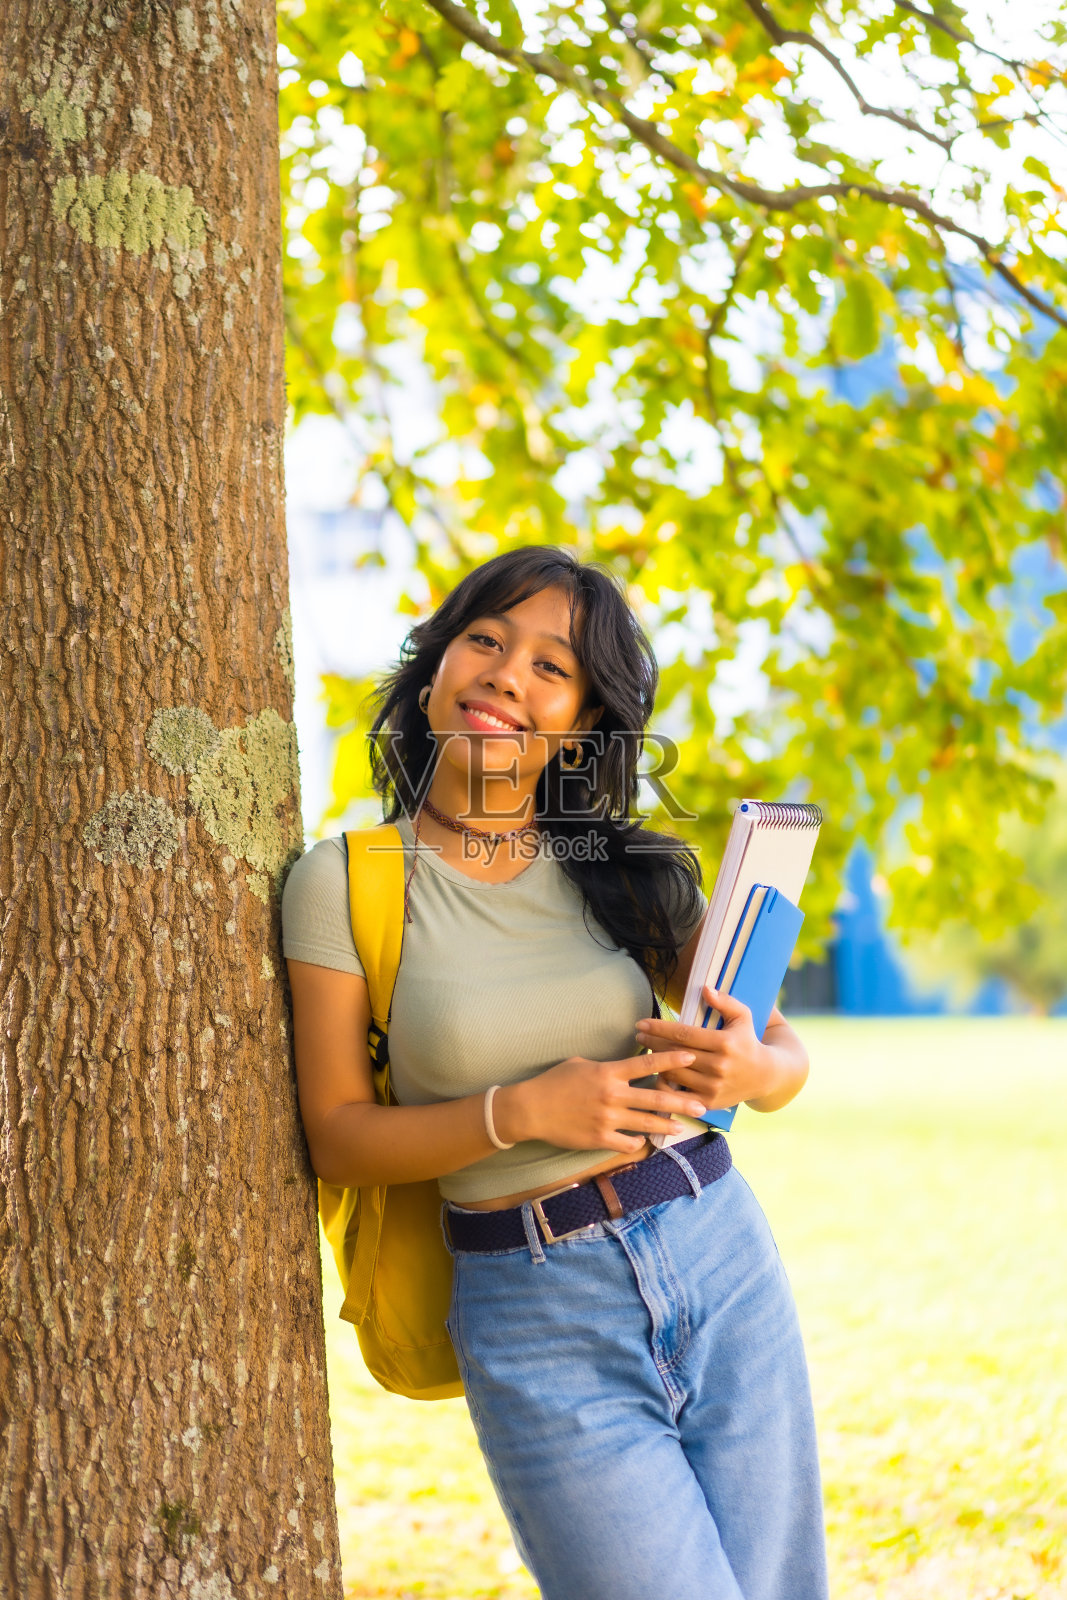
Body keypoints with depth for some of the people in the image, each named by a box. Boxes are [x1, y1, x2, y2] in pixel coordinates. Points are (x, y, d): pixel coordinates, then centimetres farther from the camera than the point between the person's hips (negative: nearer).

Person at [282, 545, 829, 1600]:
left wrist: (756, 1070, -13)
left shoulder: (630, 871, 5)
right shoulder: (344, 882, -3)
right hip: (542, 1329, -3)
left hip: (722, 1266, 4)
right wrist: (522, 1111, -18)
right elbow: (337, 1136, -4)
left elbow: (787, 1054, 11)